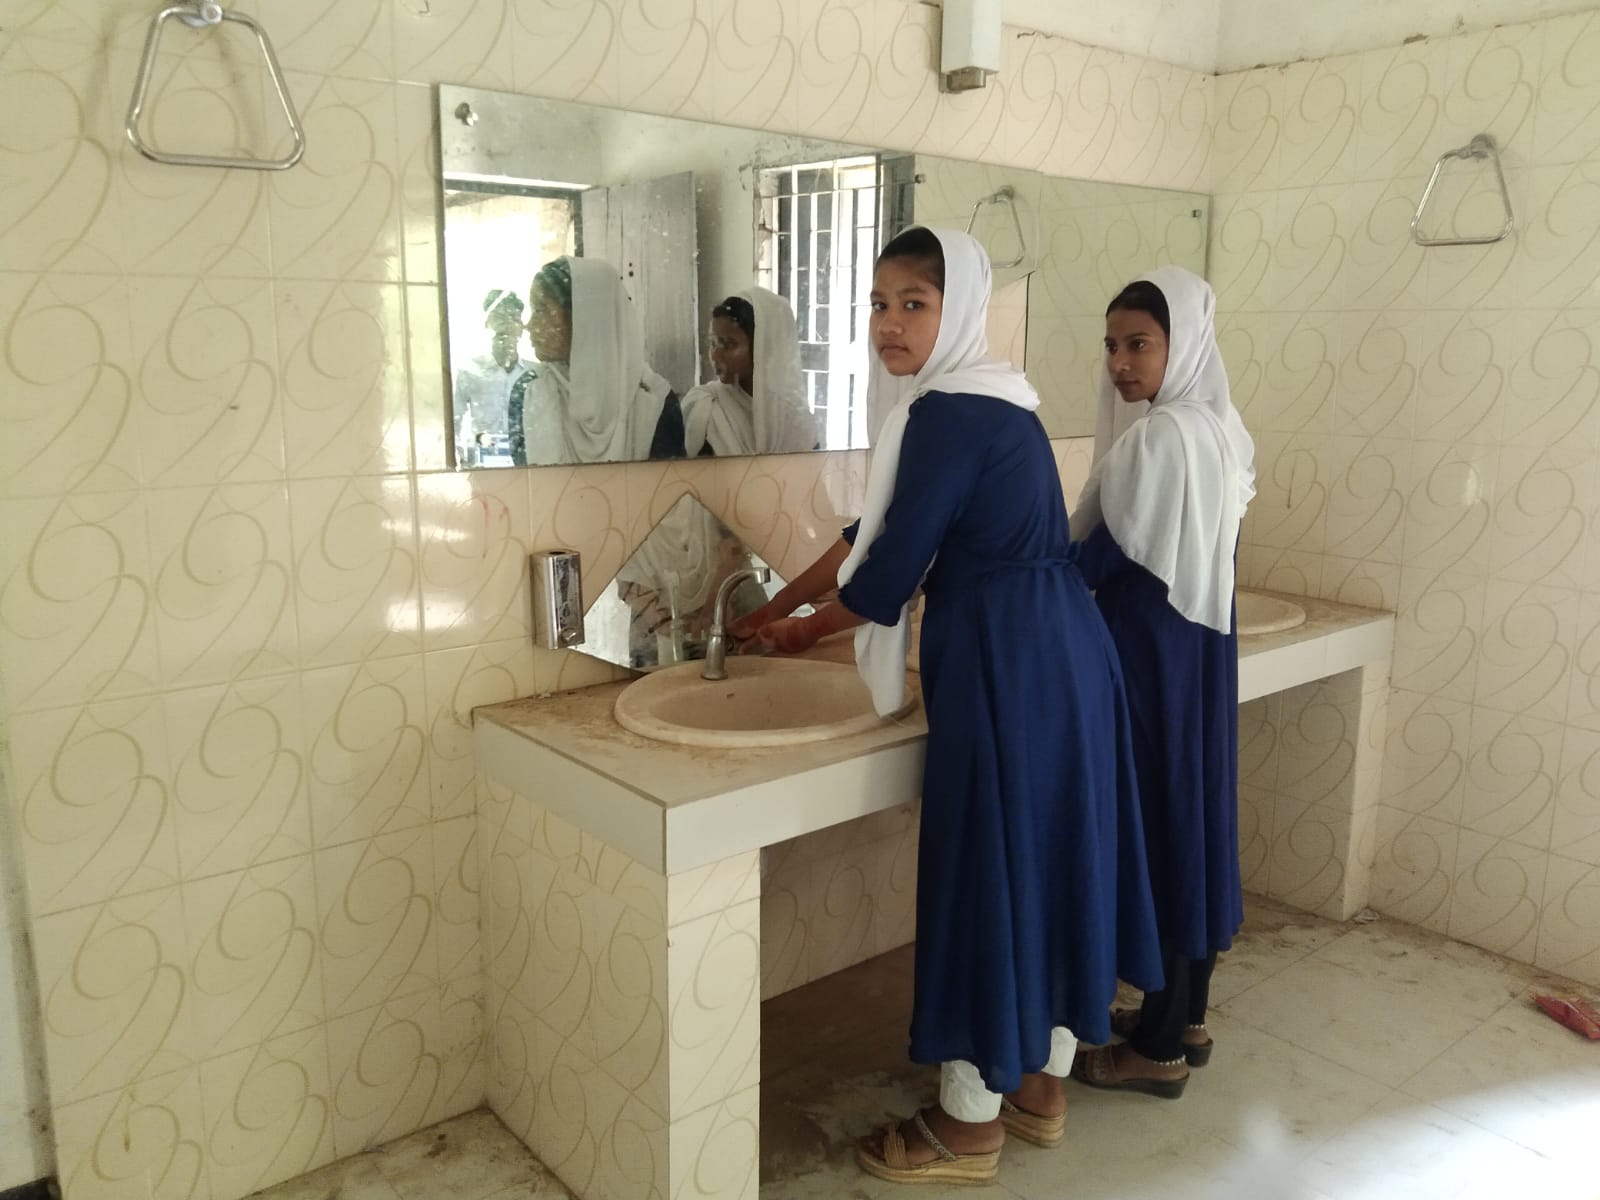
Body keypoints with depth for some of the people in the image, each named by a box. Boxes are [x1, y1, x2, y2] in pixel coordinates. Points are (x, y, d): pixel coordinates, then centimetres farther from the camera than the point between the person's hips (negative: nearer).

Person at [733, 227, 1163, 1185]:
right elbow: (876, 530, 19)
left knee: (988, 870, 3)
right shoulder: (985, 404, 15)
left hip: (1005, 667, -10)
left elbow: (890, 569, -14)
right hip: (1063, 654, 10)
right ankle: (1042, 1088, 35)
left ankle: (970, 1128, 21)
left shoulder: (948, 414, -16)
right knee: (1051, 856, 17)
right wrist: (775, 606, 23)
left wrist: (811, 629, 5)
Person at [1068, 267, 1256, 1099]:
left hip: (1151, 653, -9)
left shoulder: (1157, 435, -19)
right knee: (1194, 806, 15)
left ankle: (1158, 1049, 13)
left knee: (1154, 818, 0)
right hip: (1204, 643, 9)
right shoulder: (1225, 429, 9)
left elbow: (1103, 555, -18)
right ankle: (1186, 1016, 30)